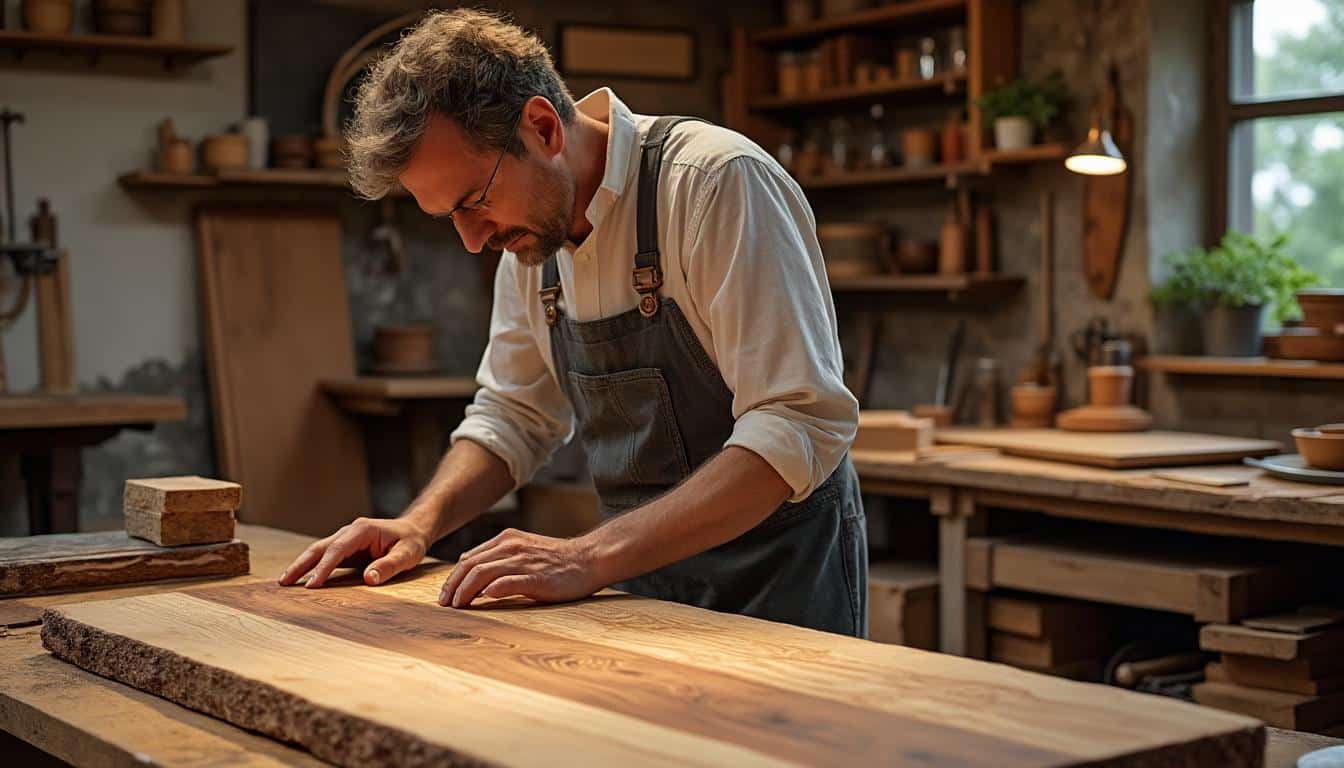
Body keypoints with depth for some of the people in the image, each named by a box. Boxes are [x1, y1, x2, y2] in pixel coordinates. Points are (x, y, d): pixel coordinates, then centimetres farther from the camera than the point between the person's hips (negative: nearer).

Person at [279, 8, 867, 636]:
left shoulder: (720, 181, -21)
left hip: (781, 584, -6)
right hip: (644, 586, 6)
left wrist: (591, 558, -32)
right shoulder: (531, 235, 2)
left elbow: (800, 426, -27)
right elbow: (514, 415, 14)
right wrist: (419, 524, -4)